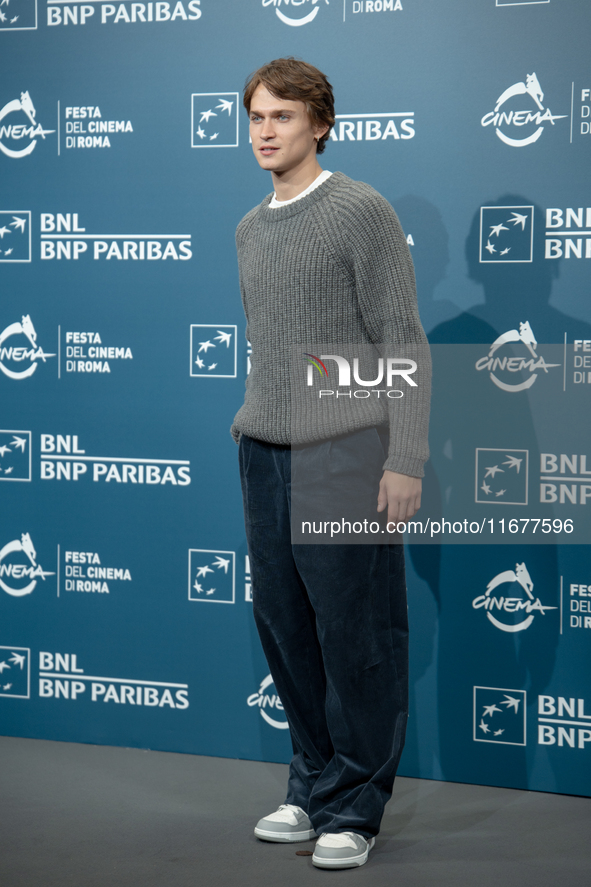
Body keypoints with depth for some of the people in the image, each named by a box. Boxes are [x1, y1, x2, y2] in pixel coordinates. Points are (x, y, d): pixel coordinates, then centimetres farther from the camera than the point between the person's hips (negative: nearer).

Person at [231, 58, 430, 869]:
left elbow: (402, 339, -8)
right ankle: (314, 783, 21)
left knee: (355, 631, -3)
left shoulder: (363, 212, -5)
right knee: (283, 622, 8)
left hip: (346, 457, -6)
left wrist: (406, 460, -14)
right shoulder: (251, 230, 16)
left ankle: (355, 806, 6)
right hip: (264, 453, 7)